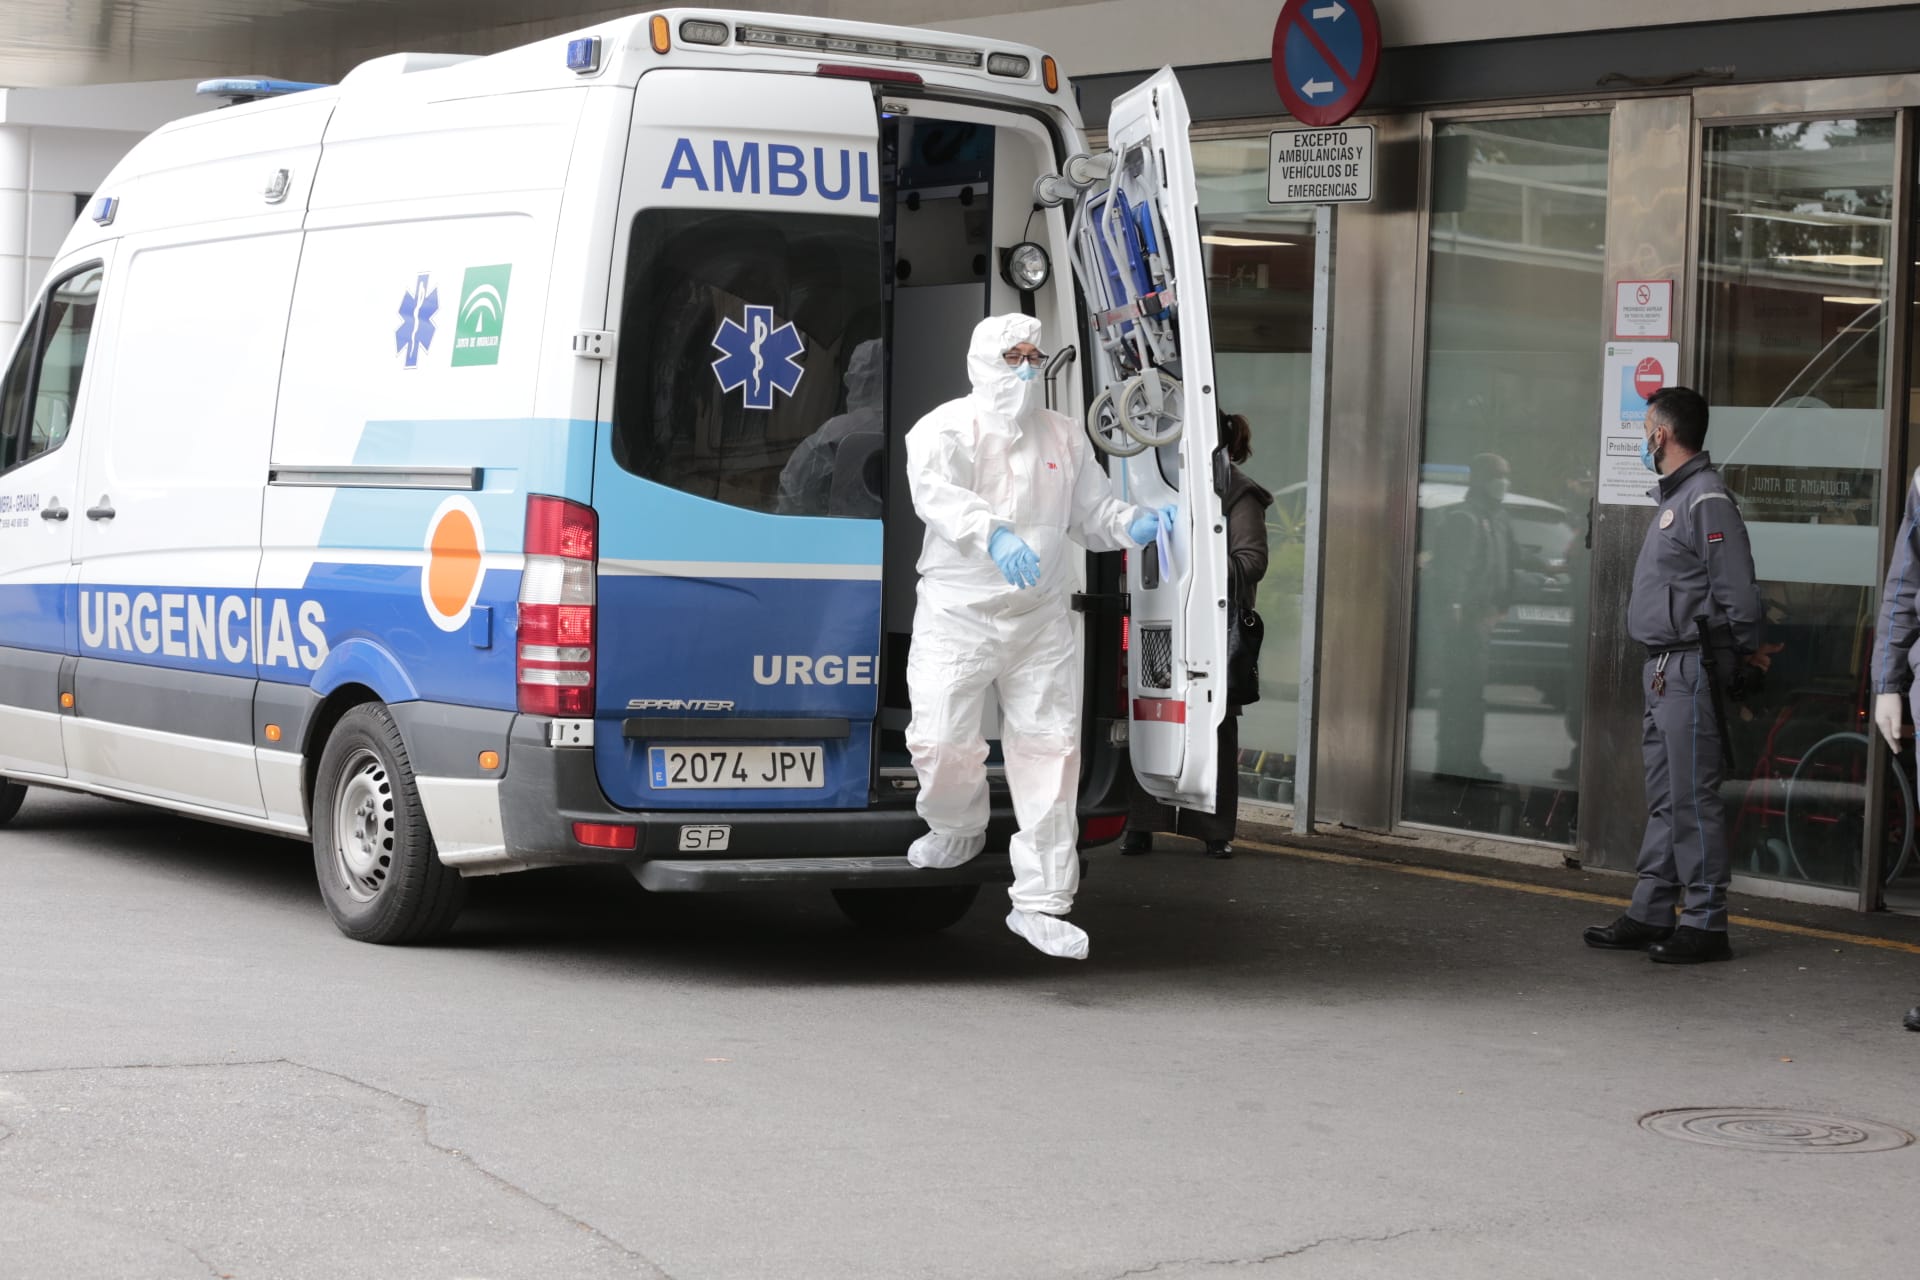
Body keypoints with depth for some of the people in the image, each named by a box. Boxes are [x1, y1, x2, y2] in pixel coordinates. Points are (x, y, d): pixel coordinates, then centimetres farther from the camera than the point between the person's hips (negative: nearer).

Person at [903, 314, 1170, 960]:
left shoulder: (1064, 436, 11)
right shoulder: (946, 428, -6)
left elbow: (1093, 511, 18)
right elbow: (936, 490, -27)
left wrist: (1137, 524, -6)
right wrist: (994, 535, -46)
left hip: (1041, 622, 4)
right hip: (958, 616, -3)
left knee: (1048, 750, -2)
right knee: (942, 743, -10)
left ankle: (1041, 902, 5)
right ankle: (958, 828, 26)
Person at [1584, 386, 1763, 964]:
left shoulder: (1707, 499, -14)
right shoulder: (1675, 496, 18)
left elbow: (1738, 589, -18)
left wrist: (1745, 653, -9)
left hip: (1691, 671, -10)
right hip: (1665, 671, 10)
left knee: (1693, 798, -7)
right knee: (1664, 801, 13)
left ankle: (1706, 923, -4)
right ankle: (1650, 915, 19)